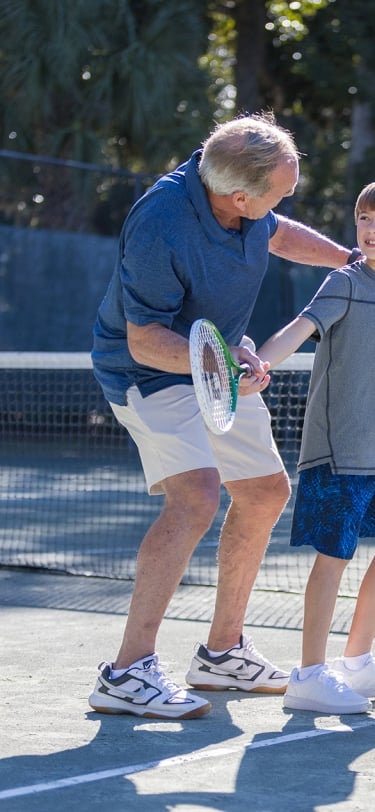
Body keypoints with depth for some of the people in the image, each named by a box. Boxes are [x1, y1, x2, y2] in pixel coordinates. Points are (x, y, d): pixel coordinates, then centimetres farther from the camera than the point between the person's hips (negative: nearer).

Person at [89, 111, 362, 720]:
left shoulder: (249, 204, -10)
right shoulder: (159, 228, -34)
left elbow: (277, 235, 15)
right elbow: (146, 340, -29)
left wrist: (355, 261, 14)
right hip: (150, 370, -9)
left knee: (266, 491, 15)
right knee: (196, 498, -27)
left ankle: (223, 652, 28)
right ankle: (128, 673, -25)